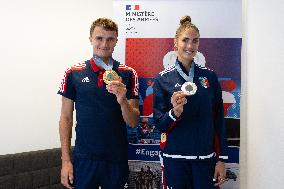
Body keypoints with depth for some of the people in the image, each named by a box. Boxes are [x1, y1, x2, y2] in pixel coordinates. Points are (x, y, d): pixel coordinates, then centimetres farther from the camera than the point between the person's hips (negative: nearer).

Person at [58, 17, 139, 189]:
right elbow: (66, 118, 3)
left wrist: (122, 101, -21)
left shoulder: (128, 74, -1)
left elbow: (133, 122, -1)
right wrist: (66, 160, -2)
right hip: (83, 158, 0)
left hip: (117, 158, 1)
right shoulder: (74, 73, -1)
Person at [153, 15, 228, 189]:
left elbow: (219, 121, 5)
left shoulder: (210, 76, 3)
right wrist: (175, 112, -23)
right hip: (175, 157, -1)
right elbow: (159, 124, -3)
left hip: (206, 157, 2)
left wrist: (221, 159, 2)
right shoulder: (163, 79, -2)